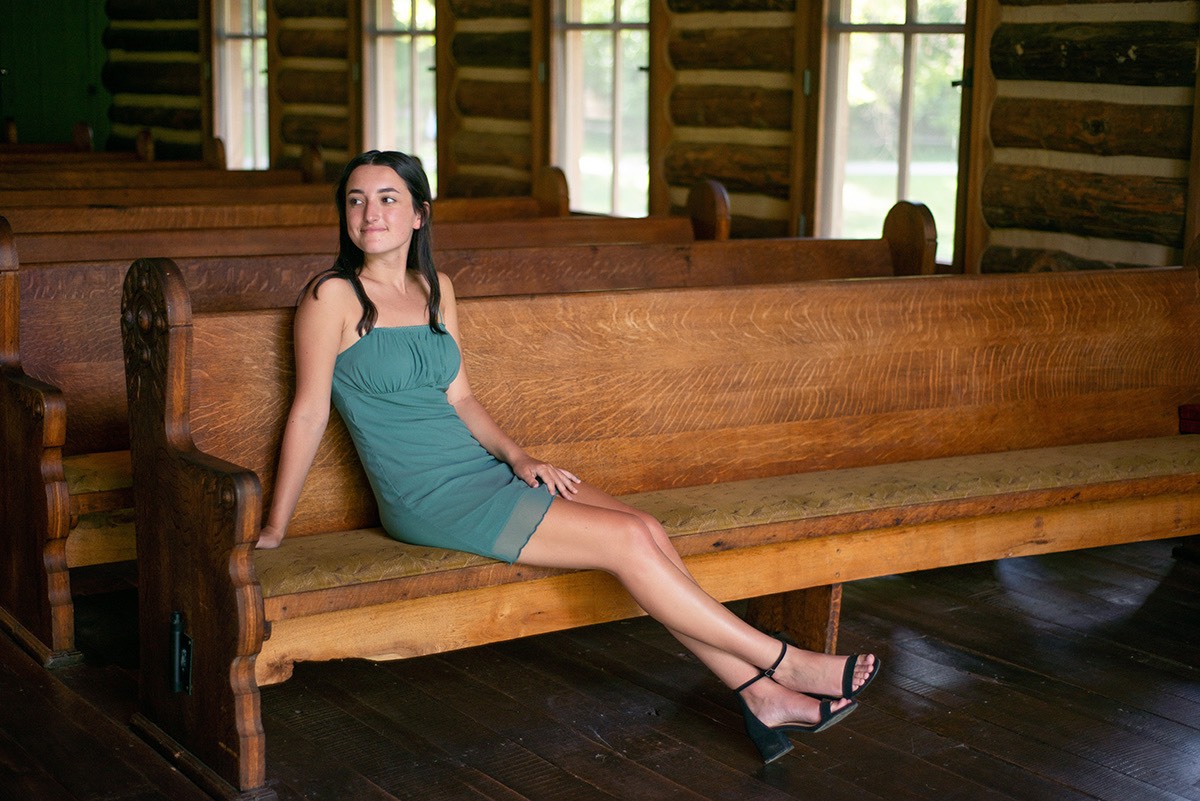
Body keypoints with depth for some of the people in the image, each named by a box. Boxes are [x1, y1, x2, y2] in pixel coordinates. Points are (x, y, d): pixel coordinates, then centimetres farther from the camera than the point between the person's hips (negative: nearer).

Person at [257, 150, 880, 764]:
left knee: (648, 529, -11)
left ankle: (762, 697, -9)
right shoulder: (333, 297, -8)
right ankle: (781, 662, -6)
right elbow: (309, 413, -6)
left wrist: (518, 457, 1)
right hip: (431, 501, -7)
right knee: (625, 539, -16)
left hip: (484, 470, 7)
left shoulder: (435, 289, 13)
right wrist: (272, 531, -3)